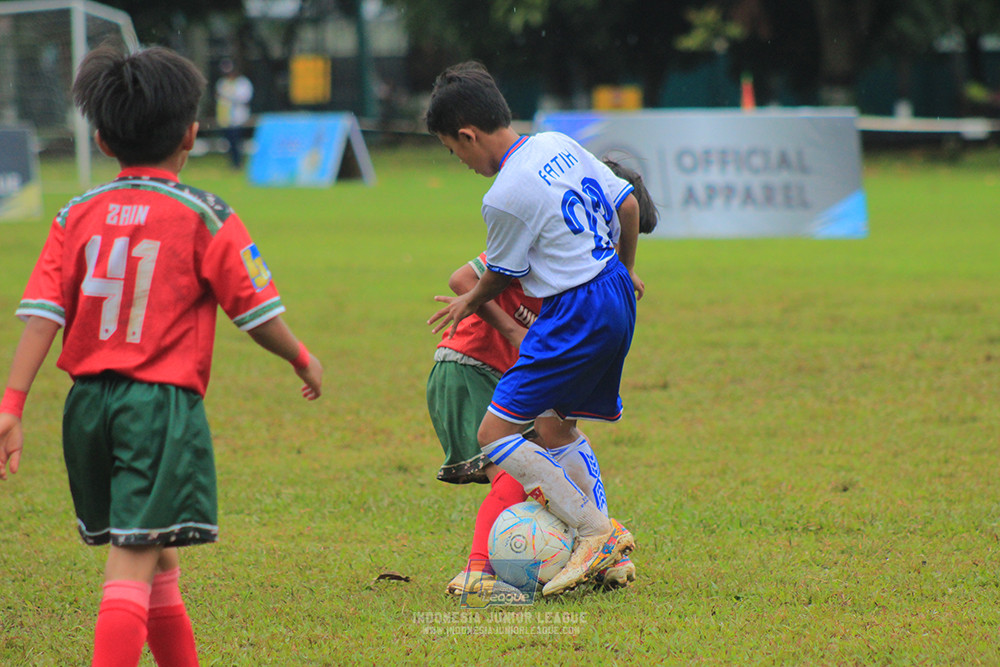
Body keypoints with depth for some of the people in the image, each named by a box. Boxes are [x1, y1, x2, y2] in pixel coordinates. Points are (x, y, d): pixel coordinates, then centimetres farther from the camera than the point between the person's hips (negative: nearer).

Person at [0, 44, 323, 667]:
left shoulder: (77, 216, 6)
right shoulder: (205, 218, -5)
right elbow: (257, 313, -3)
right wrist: (303, 359, 16)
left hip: (89, 402, 5)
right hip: (163, 403, -5)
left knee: (158, 557, 21)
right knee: (135, 563, -11)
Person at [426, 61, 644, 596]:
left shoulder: (504, 198, -17)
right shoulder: (559, 145, 6)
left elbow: (501, 276, -1)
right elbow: (627, 205, 15)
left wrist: (468, 304, 22)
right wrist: (623, 269, 33)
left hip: (576, 314, -9)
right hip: (616, 295, 9)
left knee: (495, 435, -8)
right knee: (550, 423, 21)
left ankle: (596, 533, -14)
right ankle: (609, 550, 17)